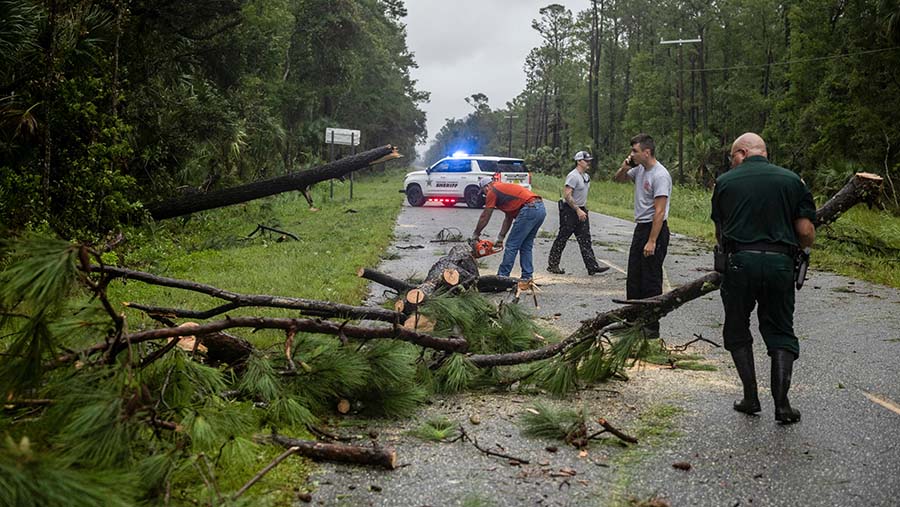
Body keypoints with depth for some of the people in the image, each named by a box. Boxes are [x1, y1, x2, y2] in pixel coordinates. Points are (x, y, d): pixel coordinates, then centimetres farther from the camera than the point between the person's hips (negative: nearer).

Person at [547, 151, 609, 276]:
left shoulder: (586, 176, 13)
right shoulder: (573, 176, -17)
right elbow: (567, 195, -24)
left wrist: (584, 209, 17)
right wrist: (578, 210, -25)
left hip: (581, 210, 9)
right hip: (570, 211, -9)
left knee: (585, 239, 4)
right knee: (562, 238, -1)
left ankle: (592, 267, 2)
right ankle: (552, 265, 9)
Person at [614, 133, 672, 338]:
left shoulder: (660, 175, -20)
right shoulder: (639, 169, 7)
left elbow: (659, 212, -23)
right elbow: (618, 179, 26)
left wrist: (652, 241, -25)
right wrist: (624, 167, 3)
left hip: (655, 229, -10)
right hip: (640, 228, 10)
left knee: (651, 281, -3)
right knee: (634, 278, 16)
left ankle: (652, 327, 5)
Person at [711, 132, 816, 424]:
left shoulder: (725, 182, 5)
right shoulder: (792, 180, 6)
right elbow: (806, 233, 0)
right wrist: (796, 249, 21)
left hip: (739, 262, -1)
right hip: (780, 263, 1)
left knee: (737, 332, 16)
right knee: (781, 334, 13)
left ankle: (751, 398, 14)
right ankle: (781, 404, 4)